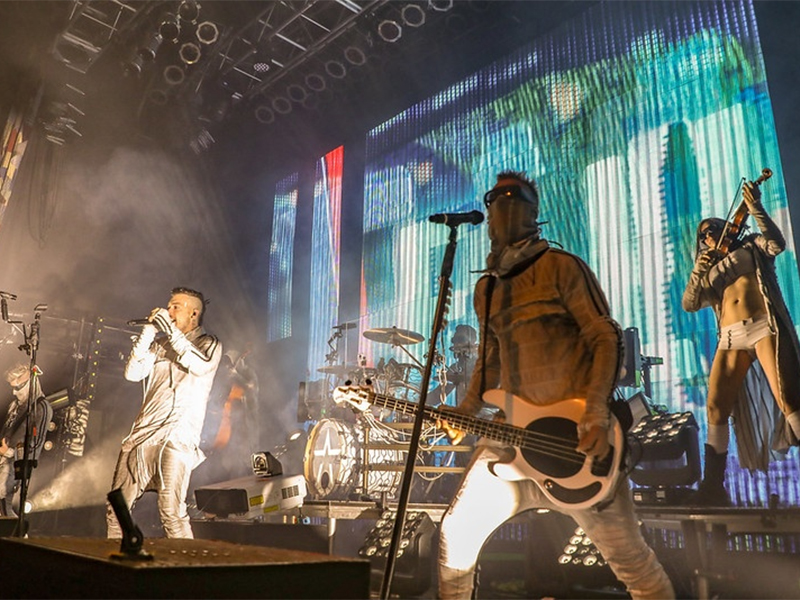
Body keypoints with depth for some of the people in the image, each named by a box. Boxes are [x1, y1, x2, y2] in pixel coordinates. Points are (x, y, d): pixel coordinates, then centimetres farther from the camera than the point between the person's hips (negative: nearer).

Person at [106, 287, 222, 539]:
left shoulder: (208, 343, 5)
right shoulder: (161, 343, 20)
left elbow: (202, 366, -17)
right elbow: (132, 373, 8)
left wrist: (172, 331, -15)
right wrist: (148, 332, 2)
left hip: (178, 435, -6)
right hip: (143, 432, 6)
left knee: (171, 511, -17)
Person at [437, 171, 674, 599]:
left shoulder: (561, 267, -3)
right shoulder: (486, 288, 15)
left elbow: (607, 338, -8)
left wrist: (596, 412, -21)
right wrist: (465, 413, 7)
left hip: (575, 433, -5)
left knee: (628, 555, 2)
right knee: (457, 532, 2)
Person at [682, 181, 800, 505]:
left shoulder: (751, 246, 18)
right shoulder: (710, 270, 25)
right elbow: (689, 304, 12)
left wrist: (756, 209, -10)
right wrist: (698, 269, 1)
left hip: (765, 328, -4)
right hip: (731, 339, 4)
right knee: (715, 408, -5)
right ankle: (713, 486, 0)